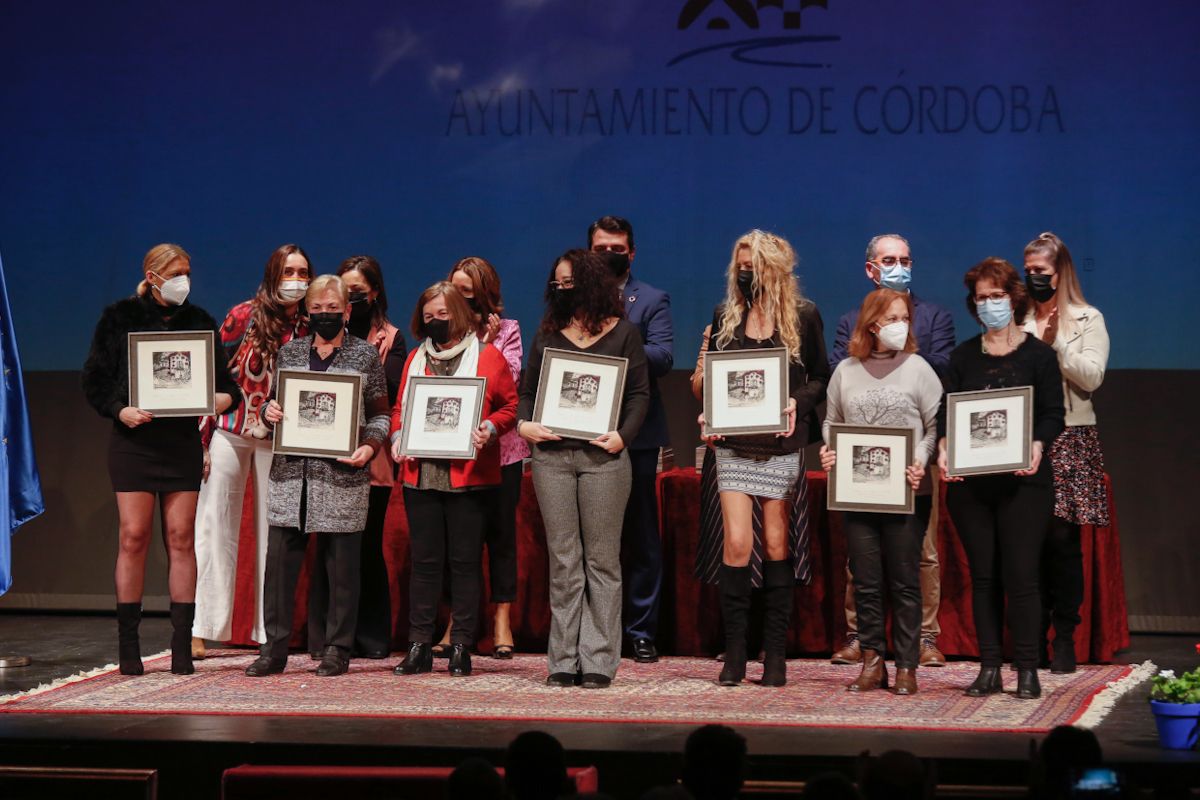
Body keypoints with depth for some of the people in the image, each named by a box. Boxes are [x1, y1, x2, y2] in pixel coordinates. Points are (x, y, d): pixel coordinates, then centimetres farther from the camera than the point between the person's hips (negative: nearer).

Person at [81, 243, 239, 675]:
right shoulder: (119, 318, 3)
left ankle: (182, 644, 3)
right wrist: (120, 410, -14)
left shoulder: (199, 321, 10)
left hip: (183, 440, 2)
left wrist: (227, 398, -11)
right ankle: (128, 645, 2)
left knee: (181, 537, 0)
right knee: (134, 537, -4)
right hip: (133, 439, -2)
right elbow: (94, 380, 2)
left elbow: (222, 378, 12)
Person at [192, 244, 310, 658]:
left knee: (273, 531, 4)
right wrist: (204, 435, -5)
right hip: (230, 432, -1)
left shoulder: (310, 328, 2)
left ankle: (269, 631, 8)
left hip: (278, 439, 1)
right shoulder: (244, 316, -3)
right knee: (215, 527, -2)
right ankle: (201, 629, 0)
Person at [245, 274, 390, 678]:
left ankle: (337, 649, 9)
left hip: (342, 475, -3)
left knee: (341, 564, 1)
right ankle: (274, 647, 6)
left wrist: (369, 446, -11)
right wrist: (269, 411, -3)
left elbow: (379, 415, 6)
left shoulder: (366, 355, 5)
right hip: (290, 473, 3)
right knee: (280, 559, -1)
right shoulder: (289, 352, 14)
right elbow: (272, 403, 20)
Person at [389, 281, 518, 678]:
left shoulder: (487, 356, 4)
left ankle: (461, 646, 4)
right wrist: (398, 436, 0)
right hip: (421, 474, 3)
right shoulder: (416, 358, 15)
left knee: (465, 560, 0)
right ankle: (419, 646, 6)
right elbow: (400, 407, 18)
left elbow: (511, 405, 4)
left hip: (470, 477, -3)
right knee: (424, 559, 4)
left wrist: (489, 429, -13)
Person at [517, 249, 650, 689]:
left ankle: (598, 660, 1)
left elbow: (639, 393, 2)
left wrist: (622, 435, -13)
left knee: (602, 559, -1)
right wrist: (524, 424, -5)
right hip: (552, 455, 3)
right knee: (563, 560, 2)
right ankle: (564, 660, 4)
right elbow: (528, 391, 15)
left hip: (602, 456, -3)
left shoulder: (623, 333, 6)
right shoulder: (547, 335, 14)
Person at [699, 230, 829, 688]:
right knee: (736, 543, -8)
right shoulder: (726, 316, 7)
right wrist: (708, 415, -3)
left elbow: (821, 376, 8)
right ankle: (734, 654, -1)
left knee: (777, 545, 3)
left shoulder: (803, 316, 1)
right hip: (734, 445, 1)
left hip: (783, 445, -1)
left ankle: (775, 653, 10)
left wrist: (799, 403, -10)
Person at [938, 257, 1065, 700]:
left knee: (1020, 575, -7)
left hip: (1022, 480, -3)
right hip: (969, 482, 3)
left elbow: (1053, 413, -1)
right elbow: (945, 410, 7)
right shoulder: (963, 356, 13)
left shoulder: (1038, 355, 3)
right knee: (983, 575, 5)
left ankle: (1027, 669, -2)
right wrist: (943, 447, -14)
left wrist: (1037, 445, -22)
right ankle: (989, 668, 9)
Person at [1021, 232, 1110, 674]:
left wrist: (1055, 342, -9)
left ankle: (1065, 638, 1)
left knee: (1062, 538, -6)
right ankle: (1033, 638, 6)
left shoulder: (1088, 320, 7)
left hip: (1070, 439, -2)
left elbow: (1092, 376, -5)